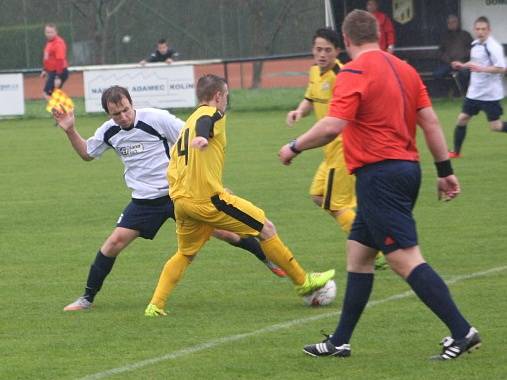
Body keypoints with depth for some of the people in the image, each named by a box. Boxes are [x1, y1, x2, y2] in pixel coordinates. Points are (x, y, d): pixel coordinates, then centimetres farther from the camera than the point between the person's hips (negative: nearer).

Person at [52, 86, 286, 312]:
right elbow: (86, 154, 20)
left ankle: (268, 259, 19)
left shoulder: (157, 118, -16)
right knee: (115, 242, -8)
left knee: (223, 231, -4)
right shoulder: (108, 132, 0)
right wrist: (70, 130, 4)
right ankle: (87, 298, 4)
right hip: (144, 200, 3)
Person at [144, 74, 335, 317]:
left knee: (185, 254, 23)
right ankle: (302, 281, 8)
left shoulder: (187, 125, 24)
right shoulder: (212, 114, -1)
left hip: (180, 200, 8)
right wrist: (202, 136, -51)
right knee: (266, 228, 2)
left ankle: (155, 305, 8)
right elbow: (204, 124, -27)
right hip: (206, 198, -8)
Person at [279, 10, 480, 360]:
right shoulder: (404, 70, 11)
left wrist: (295, 147, -7)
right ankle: (340, 341, 20)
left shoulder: (355, 73, -12)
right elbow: (430, 121, 10)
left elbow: (332, 126, -21)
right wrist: (445, 170, 14)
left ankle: (462, 332, -15)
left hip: (378, 172, -9)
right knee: (358, 253, 16)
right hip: (407, 169, 9)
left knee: (406, 259, -10)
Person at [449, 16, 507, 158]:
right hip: (474, 92, 7)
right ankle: (456, 152, 15)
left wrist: (481, 69, -33)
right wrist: (463, 65, 9)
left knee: (495, 126, -4)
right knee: (462, 119, 5)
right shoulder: (475, 44, 7)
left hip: (490, 93, -7)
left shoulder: (493, 47, -18)